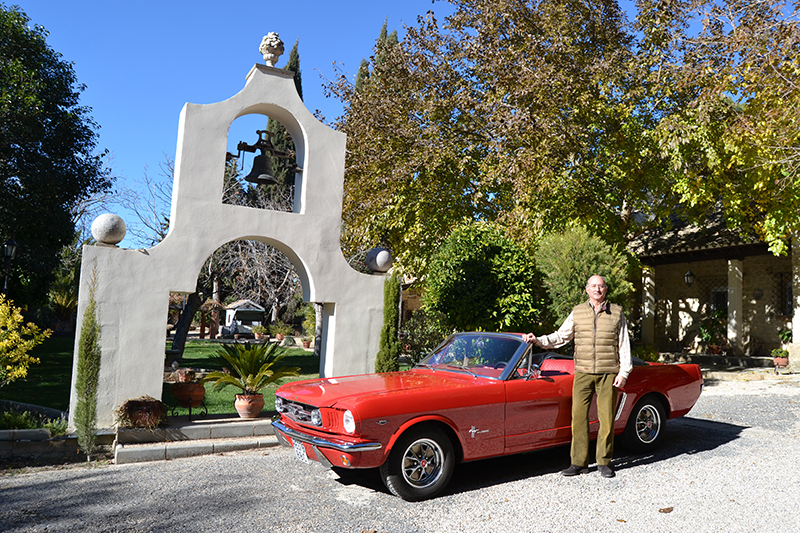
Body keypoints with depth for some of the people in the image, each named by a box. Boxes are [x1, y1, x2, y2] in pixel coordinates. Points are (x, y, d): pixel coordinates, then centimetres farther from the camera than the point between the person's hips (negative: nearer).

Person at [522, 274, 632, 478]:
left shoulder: (617, 313, 5)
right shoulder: (577, 312, 8)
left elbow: (624, 345, 6)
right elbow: (560, 336, 9)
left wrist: (623, 372, -1)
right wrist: (538, 340, -5)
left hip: (608, 374, -1)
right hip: (583, 373, 1)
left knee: (606, 419, 1)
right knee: (579, 417, -1)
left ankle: (604, 462, 15)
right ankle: (579, 463, 7)